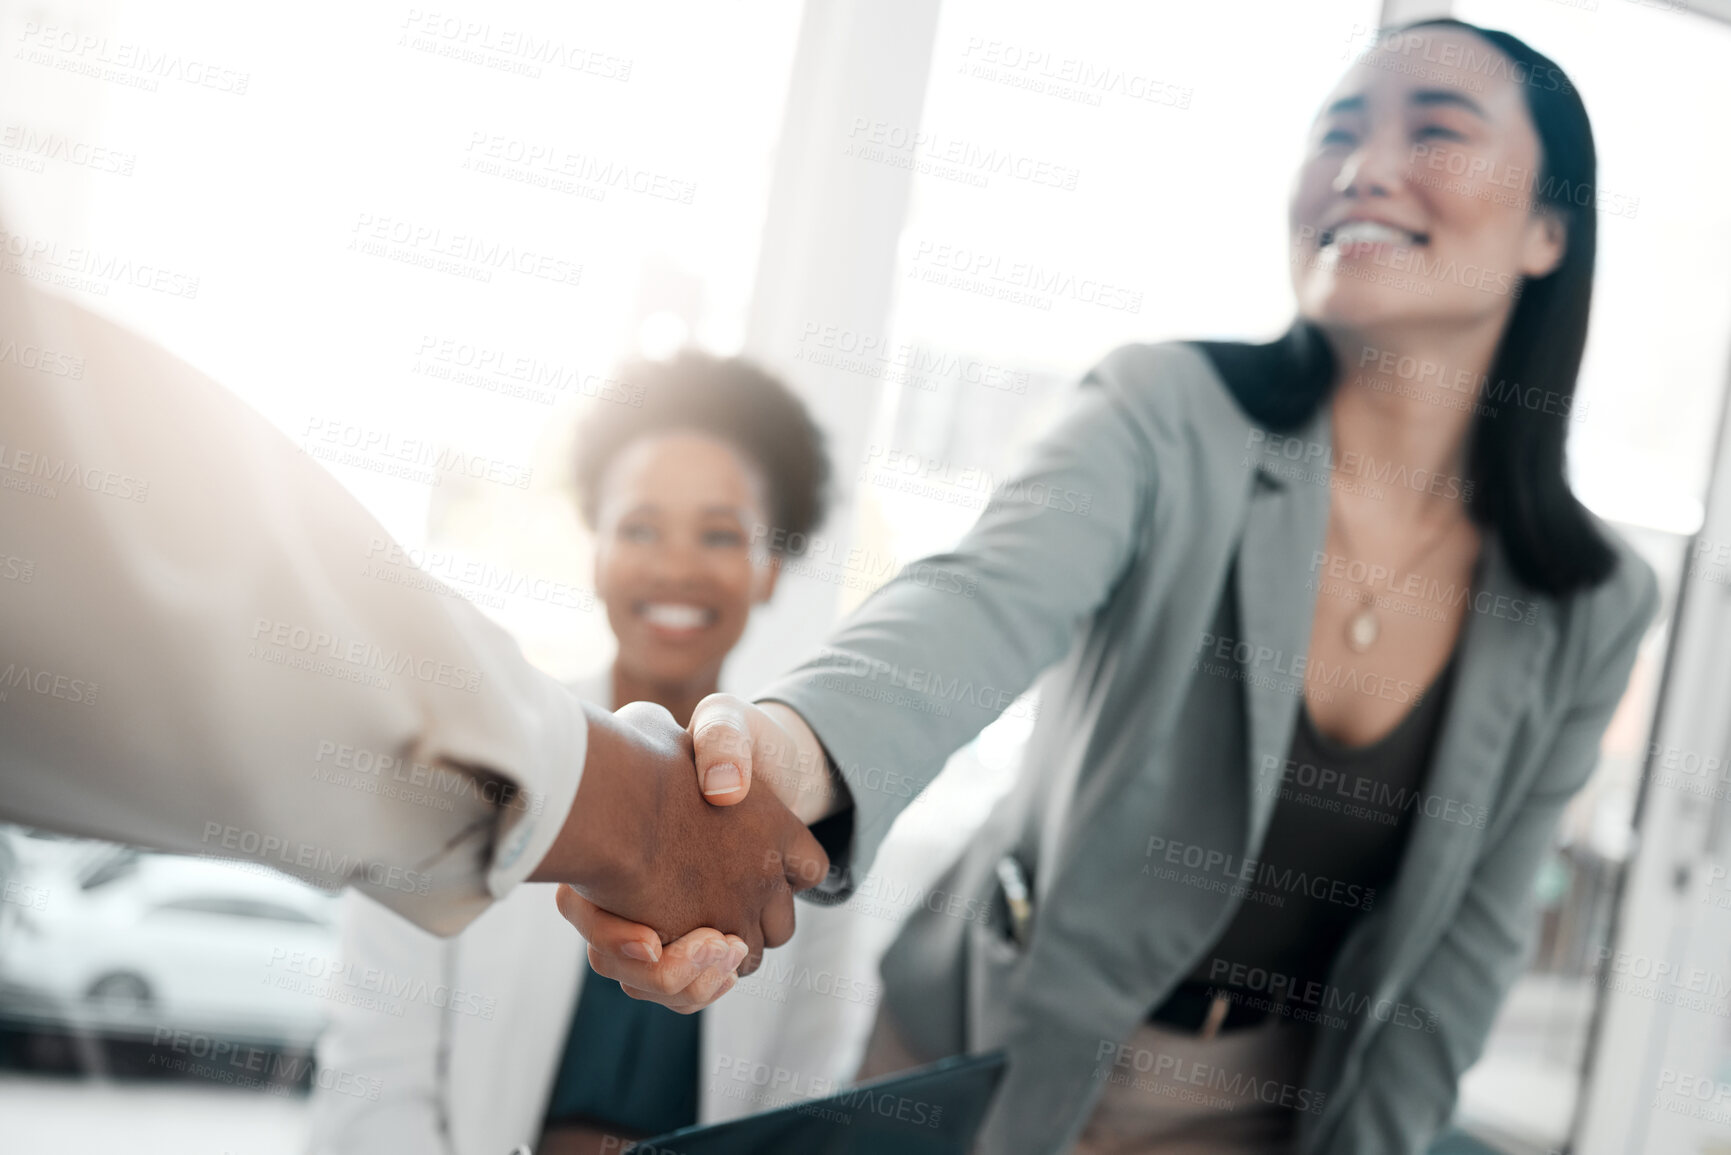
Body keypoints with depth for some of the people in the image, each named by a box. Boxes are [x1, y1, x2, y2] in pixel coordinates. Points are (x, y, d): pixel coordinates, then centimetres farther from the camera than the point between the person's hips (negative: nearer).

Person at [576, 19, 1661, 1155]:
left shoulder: (1593, 606, -9)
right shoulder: (1169, 414, -18)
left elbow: (1471, 935, -2)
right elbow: (992, 600, -37)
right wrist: (798, 746, -57)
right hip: (996, 1058, -1)